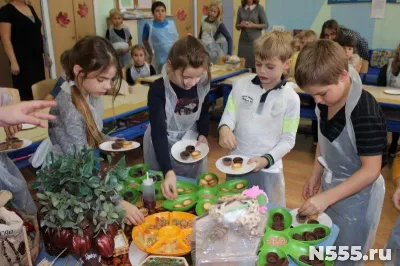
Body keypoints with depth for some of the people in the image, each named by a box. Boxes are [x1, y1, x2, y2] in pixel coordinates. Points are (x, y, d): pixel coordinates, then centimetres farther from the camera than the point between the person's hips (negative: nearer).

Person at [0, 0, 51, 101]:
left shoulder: (30, 8, 14)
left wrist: (46, 54, 15)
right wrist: (13, 62, -19)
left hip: (37, 58, 7)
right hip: (22, 60, -7)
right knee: (27, 91, -6)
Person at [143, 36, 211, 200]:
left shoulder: (203, 84, -14)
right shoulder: (158, 90, -27)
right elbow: (158, 132, -32)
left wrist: (203, 135, -10)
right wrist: (168, 172, -42)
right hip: (162, 149, -3)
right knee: (164, 195, 13)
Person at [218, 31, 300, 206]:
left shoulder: (291, 98, -8)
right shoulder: (241, 85, -3)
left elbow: (288, 139, -5)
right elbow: (230, 113, 0)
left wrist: (267, 159, -18)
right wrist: (224, 128, -23)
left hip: (268, 169, -2)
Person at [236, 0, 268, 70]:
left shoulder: (259, 8, -2)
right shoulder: (241, 8, 7)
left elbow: (266, 25, -1)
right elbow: (237, 26, 12)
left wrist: (253, 25, -15)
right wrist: (241, 25, -10)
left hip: (255, 41, -3)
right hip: (243, 41, 3)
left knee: (255, 65, -4)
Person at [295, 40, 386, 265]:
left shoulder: (365, 113, -29)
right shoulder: (326, 101, -6)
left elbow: (371, 170, -26)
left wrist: (326, 198, -27)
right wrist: (315, 177, 6)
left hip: (356, 197, -7)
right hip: (331, 187, 7)